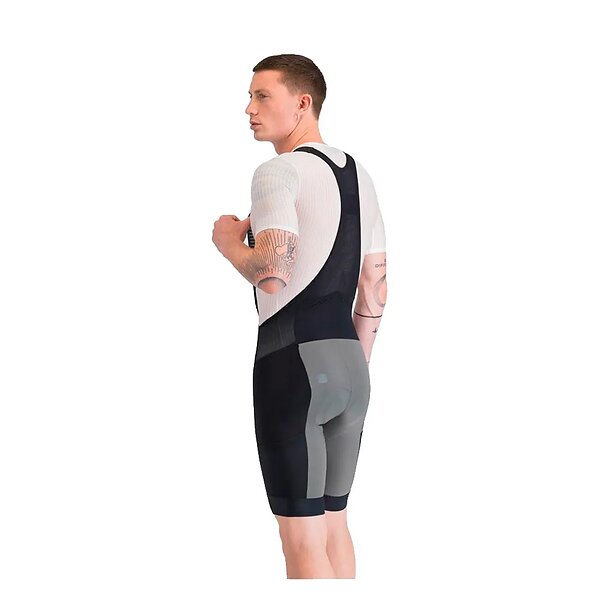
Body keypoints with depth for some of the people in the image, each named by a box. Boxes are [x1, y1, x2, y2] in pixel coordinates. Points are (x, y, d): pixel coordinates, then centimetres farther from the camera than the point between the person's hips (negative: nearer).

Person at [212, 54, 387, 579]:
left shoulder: (279, 172, -9)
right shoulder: (358, 174, 16)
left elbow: (271, 272, -21)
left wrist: (229, 242, -1)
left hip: (295, 359, -8)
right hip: (349, 359, 8)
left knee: (302, 536, -4)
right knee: (334, 523, 16)